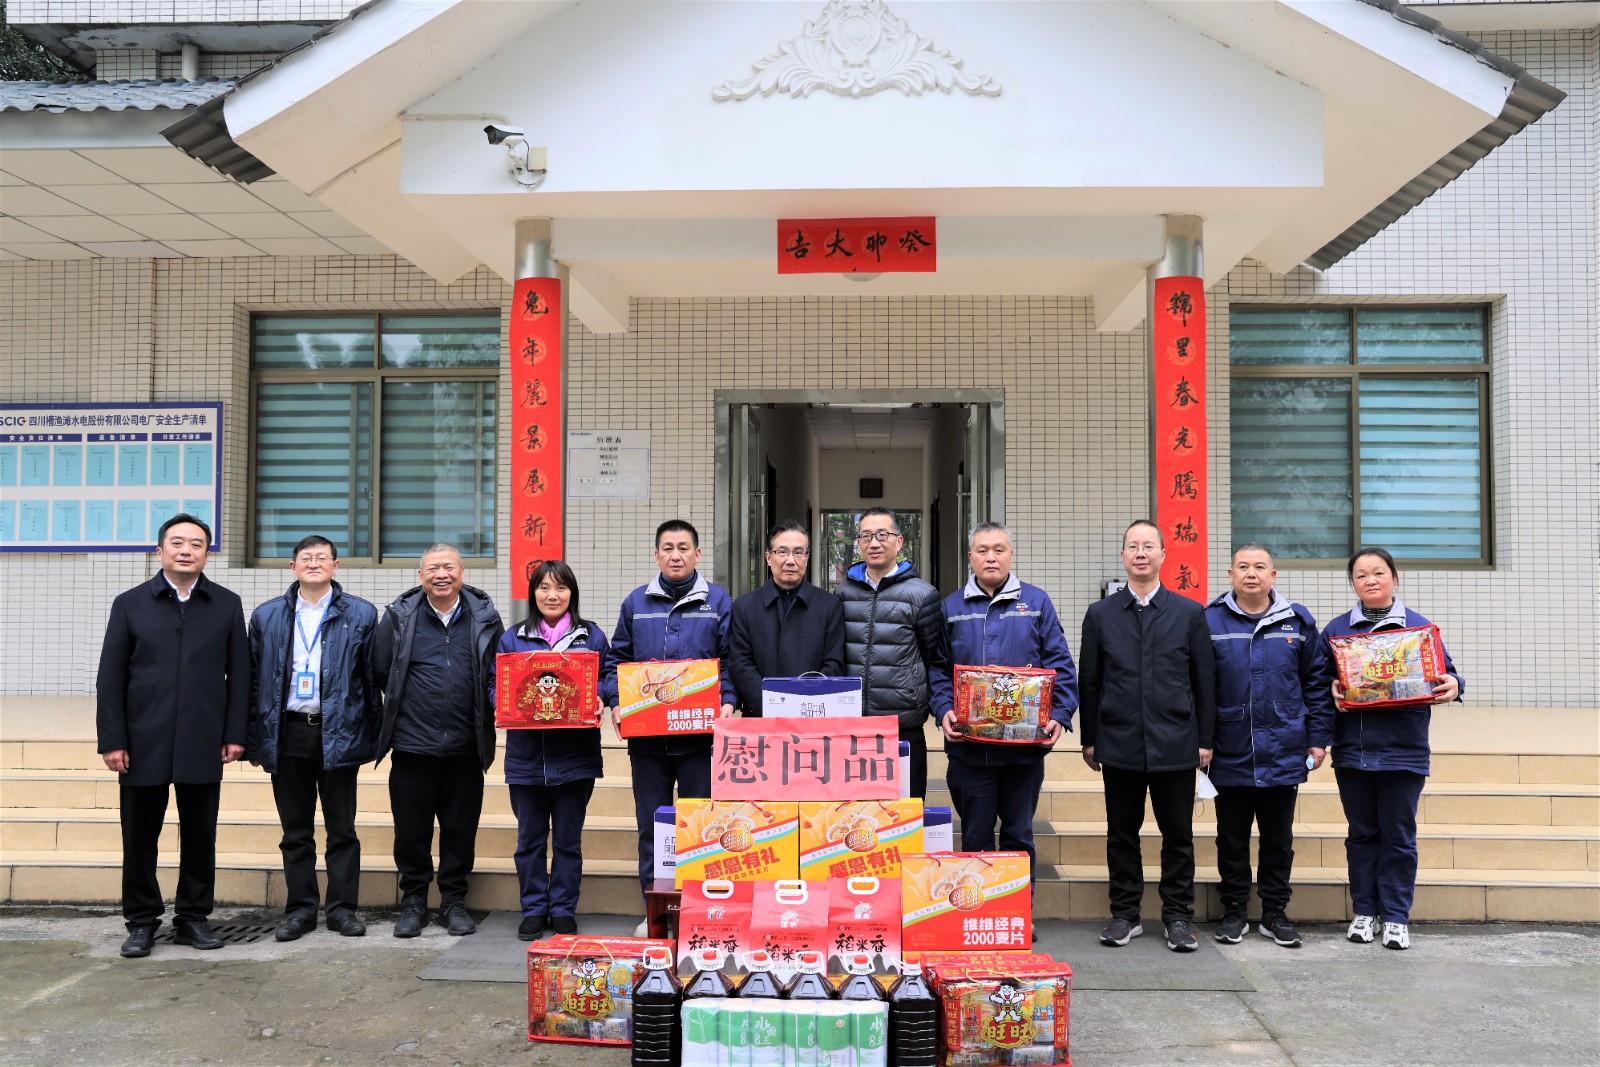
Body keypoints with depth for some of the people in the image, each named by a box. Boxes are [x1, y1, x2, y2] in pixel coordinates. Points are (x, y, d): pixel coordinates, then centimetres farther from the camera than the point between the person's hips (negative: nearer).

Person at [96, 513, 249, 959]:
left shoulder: (227, 605, 6)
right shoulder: (130, 604, 4)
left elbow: (239, 674, 6)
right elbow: (111, 678, 2)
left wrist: (235, 734, -1)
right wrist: (112, 740, -5)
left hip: (203, 744, 1)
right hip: (143, 743, 0)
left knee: (200, 836, 7)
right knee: (140, 837, 6)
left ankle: (193, 918, 20)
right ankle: (141, 921, 19)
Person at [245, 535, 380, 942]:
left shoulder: (360, 614, 2)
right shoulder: (267, 616, 9)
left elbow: (372, 679, 3)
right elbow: (254, 680, 10)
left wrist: (374, 736, 0)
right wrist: (254, 739, 5)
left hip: (338, 734, -2)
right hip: (287, 734, 2)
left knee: (342, 829, 5)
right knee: (295, 831, 9)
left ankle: (343, 908, 14)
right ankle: (300, 908, 19)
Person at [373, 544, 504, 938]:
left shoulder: (484, 617, 3)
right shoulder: (400, 616, 1)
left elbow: (500, 674, 11)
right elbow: (378, 671, 8)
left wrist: (495, 710, 2)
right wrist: (399, 709, 9)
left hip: (465, 747, 1)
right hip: (412, 745, 0)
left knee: (460, 829, 8)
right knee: (411, 830, 7)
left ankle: (454, 902, 22)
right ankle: (413, 902, 21)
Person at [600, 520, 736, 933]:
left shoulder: (717, 601, 5)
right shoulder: (636, 603, 11)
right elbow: (616, 659, 13)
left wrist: (728, 701, -13)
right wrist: (616, 701, -3)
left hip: (700, 733, -2)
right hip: (646, 734, 2)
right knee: (651, 823, 8)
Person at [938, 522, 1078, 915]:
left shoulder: (1036, 602, 5)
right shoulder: (951, 607, 7)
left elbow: (1060, 664, 3)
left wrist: (1059, 715, -9)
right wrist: (944, 712, -11)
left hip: (1026, 744, 0)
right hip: (969, 745, 0)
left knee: (1019, 835, 9)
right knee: (975, 838, 8)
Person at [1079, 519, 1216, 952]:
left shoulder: (1190, 613, 5)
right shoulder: (1100, 614, 6)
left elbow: (1205, 681, 5)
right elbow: (1088, 682, 8)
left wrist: (1205, 738, 1)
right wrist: (1089, 739, 5)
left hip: (1175, 745, 0)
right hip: (1120, 744, 1)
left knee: (1178, 834, 6)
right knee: (1122, 833, 7)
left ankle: (1178, 917, 17)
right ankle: (1125, 914, 19)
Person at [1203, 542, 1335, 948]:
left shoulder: (1298, 622, 3)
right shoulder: (1210, 621, -3)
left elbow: (1317, 683, 6)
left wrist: (1318, 739, 2)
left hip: (1283, 756, 1)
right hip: (1230, 755, -1)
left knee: (1279, 839, 12)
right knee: (1232, 839, 10)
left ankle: (1275, 913, 24)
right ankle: (1234, 912, 22)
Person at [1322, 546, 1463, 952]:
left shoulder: (1419, 626, 2)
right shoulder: (1337, 629, 6)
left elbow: (1444, 673, 4)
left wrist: (1452, 687, -17)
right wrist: (1331, 690, -13)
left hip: (1403, 751, -1)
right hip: (1352, 750, 2)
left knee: (1399, 837, 4)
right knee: (1362, 834, 11)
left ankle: (1396, 917, 14)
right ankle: (1364, 912, 21)